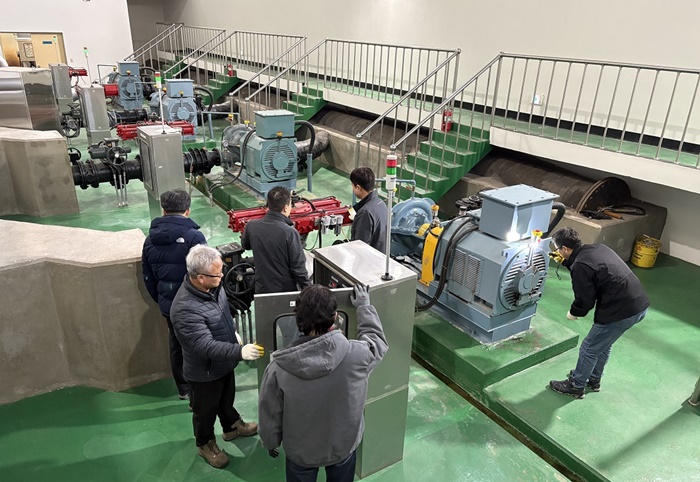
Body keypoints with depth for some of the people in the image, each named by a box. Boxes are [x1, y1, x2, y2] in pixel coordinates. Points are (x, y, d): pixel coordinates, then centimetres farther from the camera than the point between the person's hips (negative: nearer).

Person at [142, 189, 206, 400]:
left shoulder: (150, 239, 2)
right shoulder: (194, 236, -19)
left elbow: (147, 277, 10)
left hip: (168, 305, 6)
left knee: (176, 346, 20)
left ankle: (184, 389, 35)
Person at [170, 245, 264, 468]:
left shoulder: (212, 285, -13)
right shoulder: (185, 309, -39)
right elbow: (205, 346, -39)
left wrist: (233, 332, 16)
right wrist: (240, 351, -47)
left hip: (223, 362, 7)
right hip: (205, 371, -7)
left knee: (227, 398, 31)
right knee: (206, 409, 20)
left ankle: (232, 427, 56)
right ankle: (205, 444, 46)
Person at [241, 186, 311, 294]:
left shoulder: (251, 226, -8)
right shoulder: (290, 233, -23)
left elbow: (245, 245, 15)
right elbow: (298, 268, -18)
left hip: (261, 289, 4)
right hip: (287, 291, -4)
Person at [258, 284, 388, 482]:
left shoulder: (279, 368, -29)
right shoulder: (357, 354, -29)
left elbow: (269, 415, -14)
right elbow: (378, 340, -5)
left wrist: (271, 443, 7)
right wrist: (364, 306, 8)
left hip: (300, 451, -1)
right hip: (344, 445, 1)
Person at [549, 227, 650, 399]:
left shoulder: (580, 267, -18)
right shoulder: (598, 248, 8)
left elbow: (584, 301, -12)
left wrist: (573, 313, 8)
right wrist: (567, 262, 21)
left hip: (621, 312, -9)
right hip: (640, 304, 9)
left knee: (589, 349, 9)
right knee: (603, 344, 27)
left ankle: (575, 386, 26)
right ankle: (594, 380, 45)